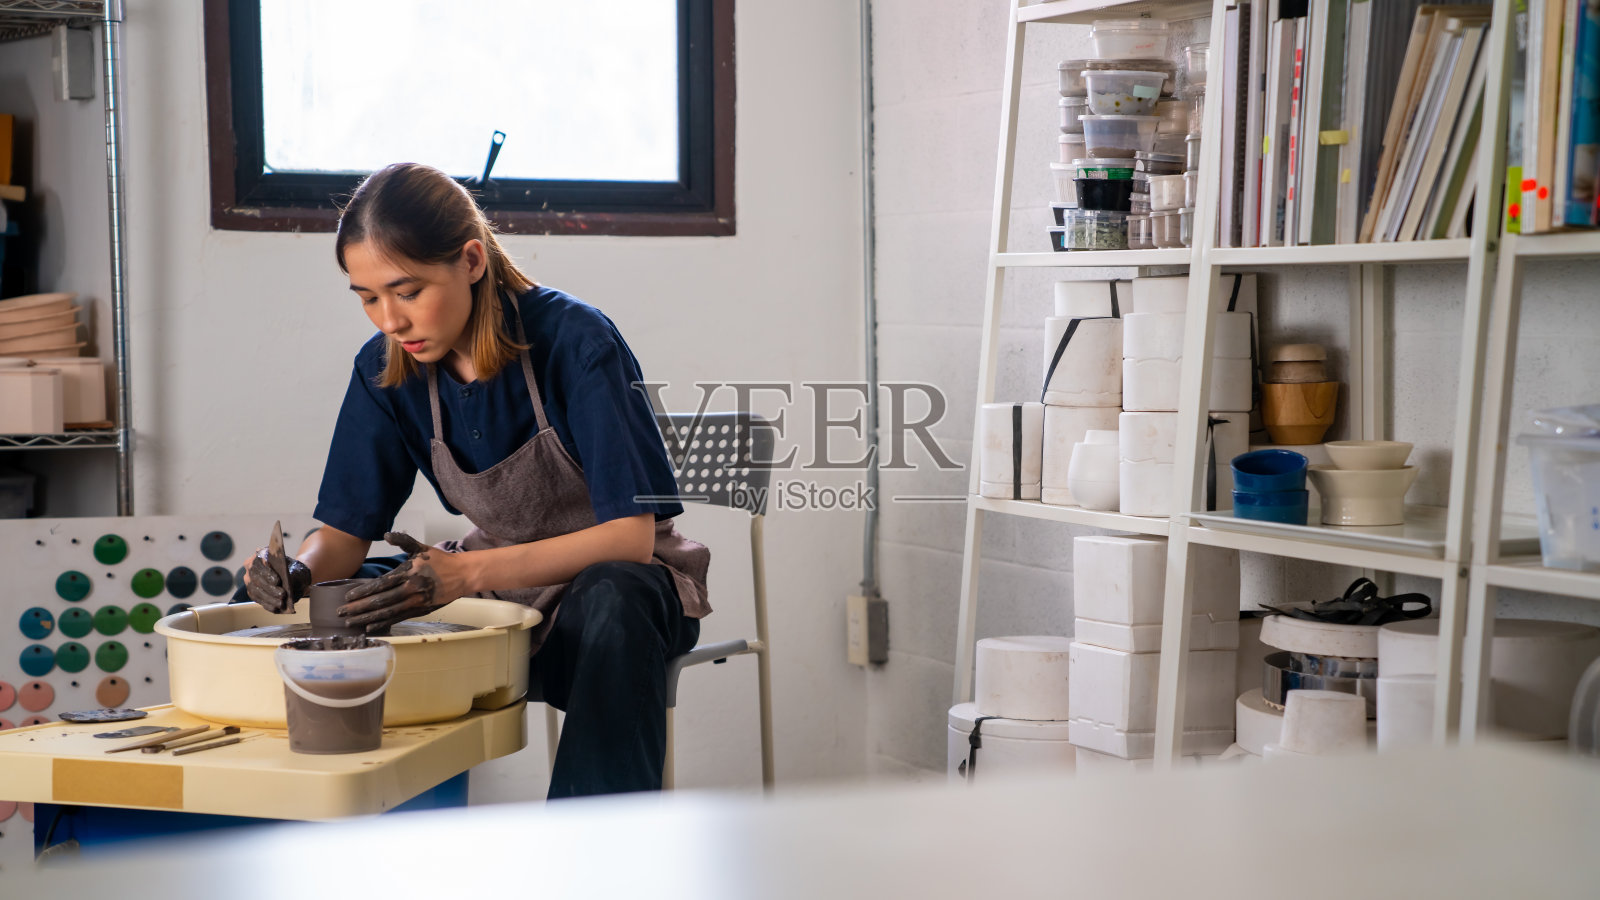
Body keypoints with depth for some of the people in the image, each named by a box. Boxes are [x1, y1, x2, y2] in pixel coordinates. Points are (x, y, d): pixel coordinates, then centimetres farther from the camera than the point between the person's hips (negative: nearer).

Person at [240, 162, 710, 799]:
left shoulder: (577, 341, -22)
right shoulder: (385, 369, -5)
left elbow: (631, 535, -26)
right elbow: (346, 531, -1)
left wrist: (465, 574, -38)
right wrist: (300, 571, -26)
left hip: (614, 584, -5)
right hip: (492, 587, 6)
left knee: (610, 603, -41)